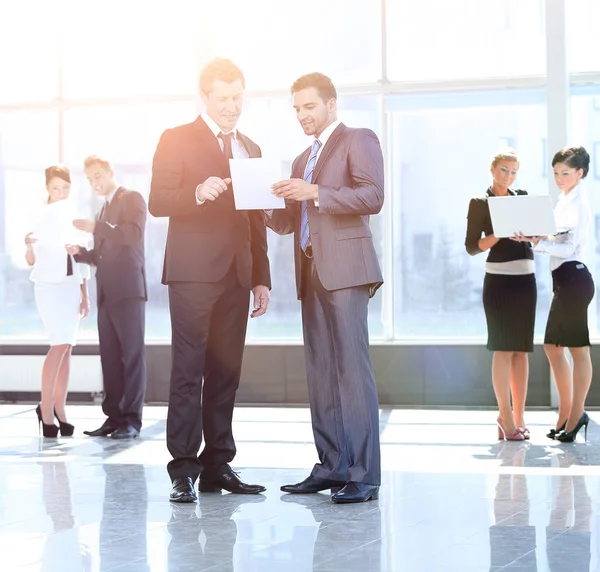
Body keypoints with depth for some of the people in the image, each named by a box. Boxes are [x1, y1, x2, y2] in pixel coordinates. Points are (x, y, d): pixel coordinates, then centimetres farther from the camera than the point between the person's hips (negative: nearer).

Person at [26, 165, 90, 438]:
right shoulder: (41, 215, -2)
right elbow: (31, 260, -4)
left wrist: (84, 293, 12)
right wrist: (29, 244, -26)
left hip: (72, 285, 5)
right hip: (49, 284, -5)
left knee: (67, 346, 3)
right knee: (60, 344, -14)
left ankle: (59, 408, 7)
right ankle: (46, 407, -5)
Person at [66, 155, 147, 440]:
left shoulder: (132, 199, 1)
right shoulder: (104, 209, 24)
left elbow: (134, 234, -16)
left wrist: (96, 227, -20)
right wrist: (79, 252, 8)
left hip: (128, 290, -8)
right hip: (107, 293, 8)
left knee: (132, 354, -6)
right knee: (109, 356, 5)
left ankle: (132, 419, -5)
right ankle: (114, 416, 8)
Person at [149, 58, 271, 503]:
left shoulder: (250, 150, 21)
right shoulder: (177, 140, 3)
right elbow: (158, 202, -6)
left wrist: (262, 277, 14)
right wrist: (198, 193, -24)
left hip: (237, 277, 5)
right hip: (194, 272, -5)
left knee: (226, 373, 4)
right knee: (189, 371, -7)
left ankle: (217, 466, 9)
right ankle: (183, 470, -6)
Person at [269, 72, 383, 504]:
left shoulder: (358, 141, 4)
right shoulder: (304, 159, 26)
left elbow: (373, 196, -11)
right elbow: (290, 221, 23)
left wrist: (315, 193, -16)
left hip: (345, 267, -8)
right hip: (311, 271, 8)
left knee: (352, 367, -12)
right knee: (321, 371, 5)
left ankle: (363, 475, -14)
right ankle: (332, 467, 8)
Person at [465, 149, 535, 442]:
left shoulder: (522, 197, 15)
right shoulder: (480, 203, 1)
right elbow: (472, 246, -5)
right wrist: (500, 234, -18)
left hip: (525, 279, 5)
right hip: (499, 279, -5)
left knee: (522, 349, 4)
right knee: (503, 348, -8)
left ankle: (519, 417, 6)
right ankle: (506, 417, -6)